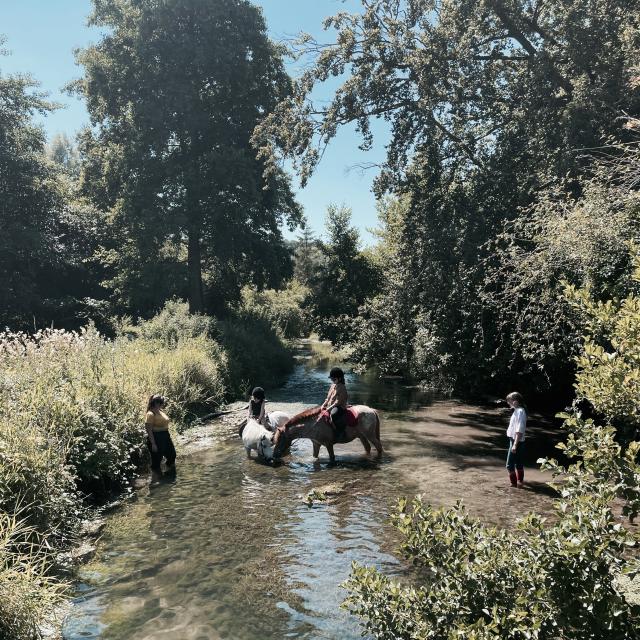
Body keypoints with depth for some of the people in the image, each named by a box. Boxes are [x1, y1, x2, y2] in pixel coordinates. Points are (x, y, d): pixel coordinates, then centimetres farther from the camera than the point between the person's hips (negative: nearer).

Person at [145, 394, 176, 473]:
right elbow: (149, 430, -20)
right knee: (157, 460, 4)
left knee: (172, 455, 19)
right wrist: (153, 444, -21)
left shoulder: (160, 411, 7)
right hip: (156, 438, -9)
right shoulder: (150, 414, -19)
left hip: (165, 437, 9)